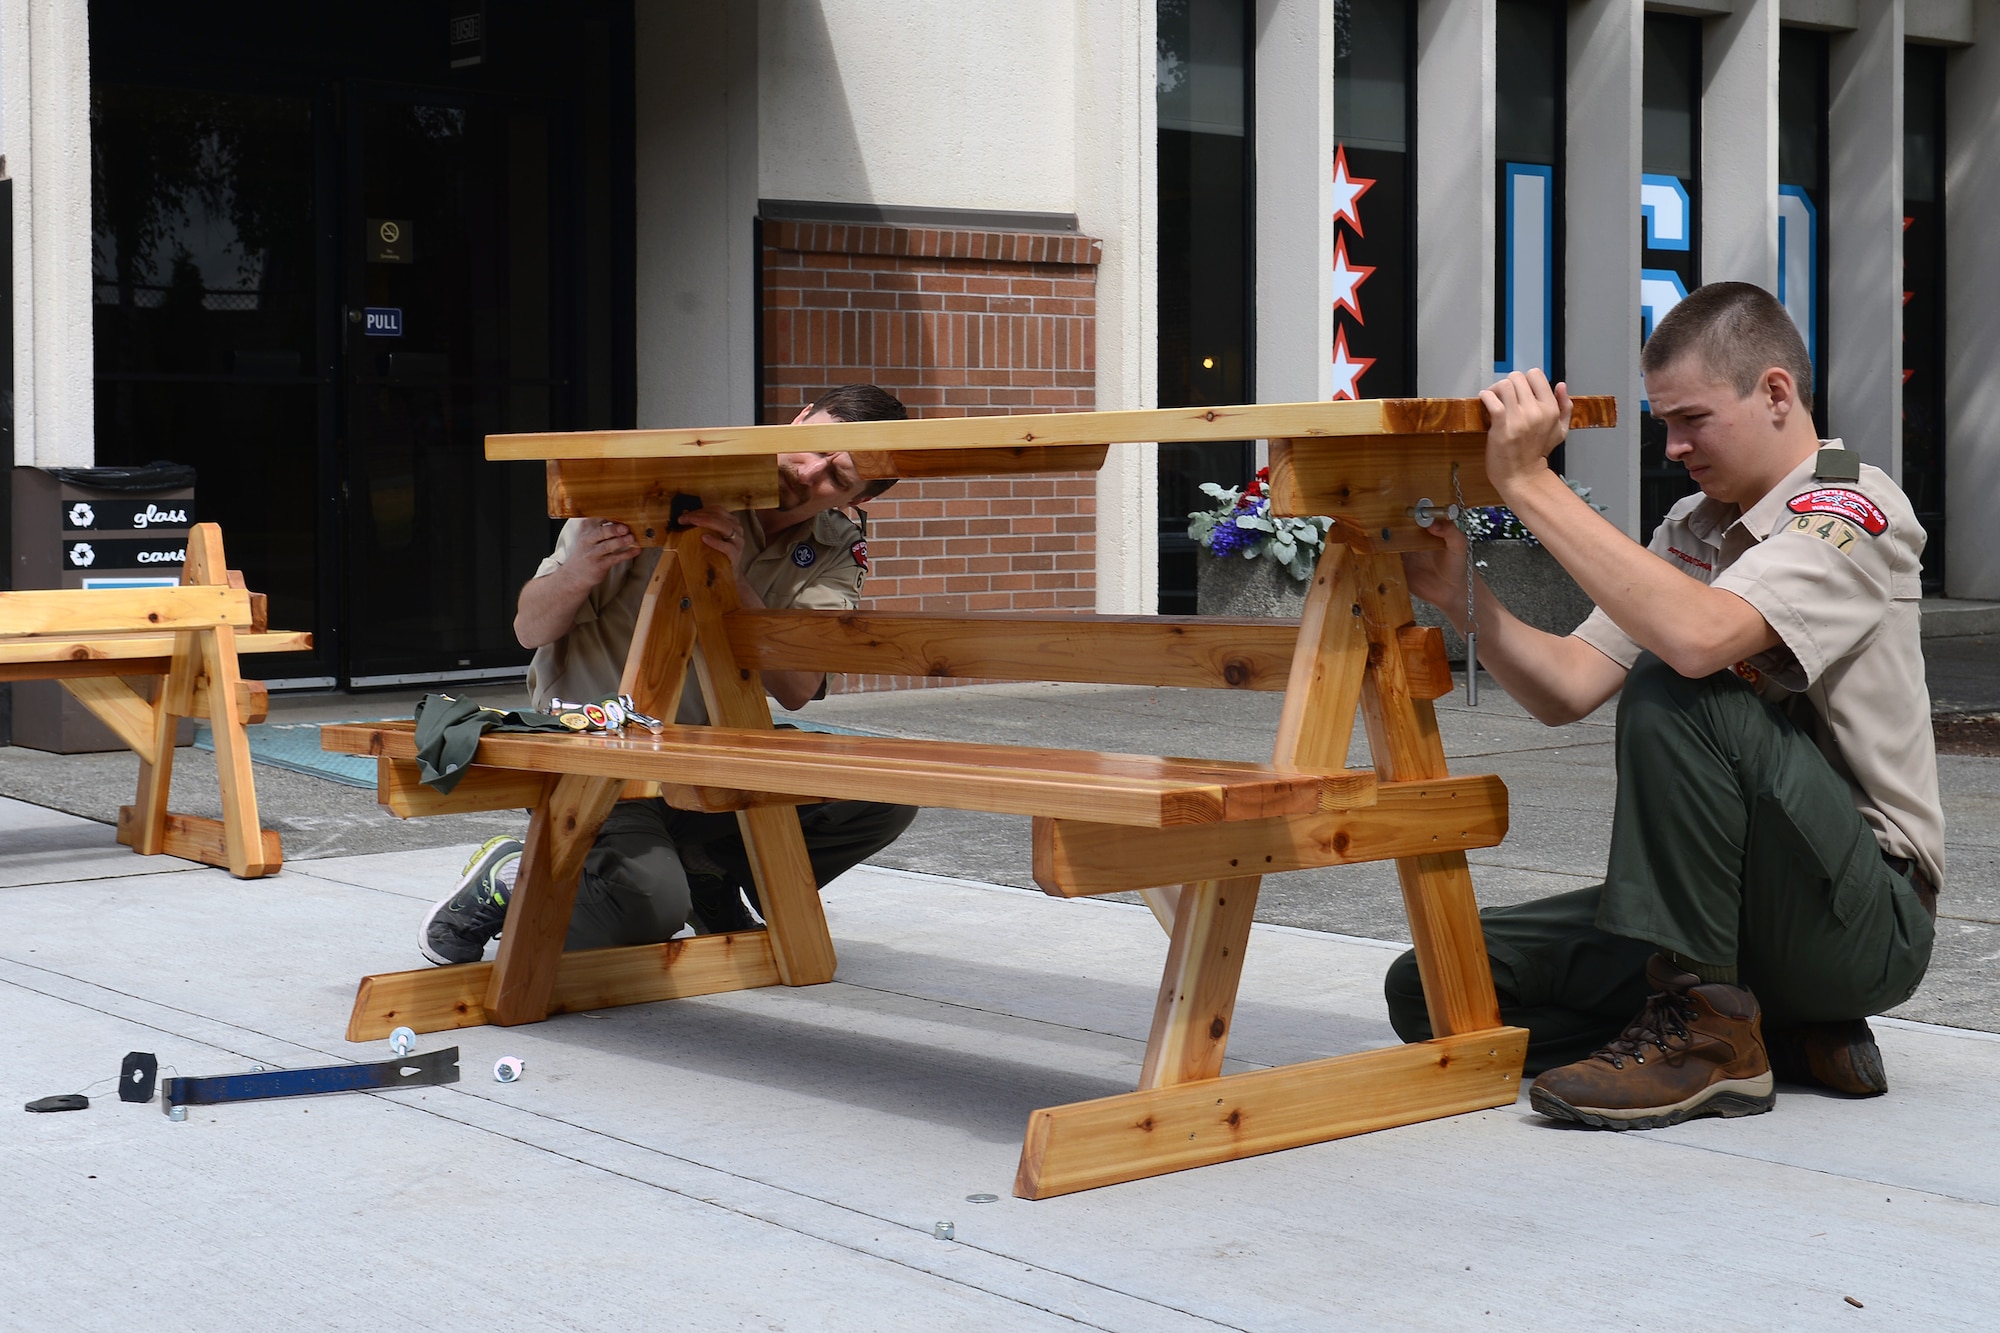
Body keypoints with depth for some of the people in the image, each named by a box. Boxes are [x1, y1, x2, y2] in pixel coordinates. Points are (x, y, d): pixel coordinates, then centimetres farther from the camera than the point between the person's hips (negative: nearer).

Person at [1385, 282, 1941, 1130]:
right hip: (1731, 914, 8)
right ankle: (1787, 1032, -1)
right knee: (1431, 988, -6)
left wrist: (1531, 485, -29)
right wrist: (1461, 597, -11)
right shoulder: (1689, 531, 13)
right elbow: (1566, 691, 5)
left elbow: (1698, 637, -32)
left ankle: (1705, 1029, -21)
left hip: (1870, 918, -8)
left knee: (1675, 691, -31)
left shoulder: (1855, 506, -12)